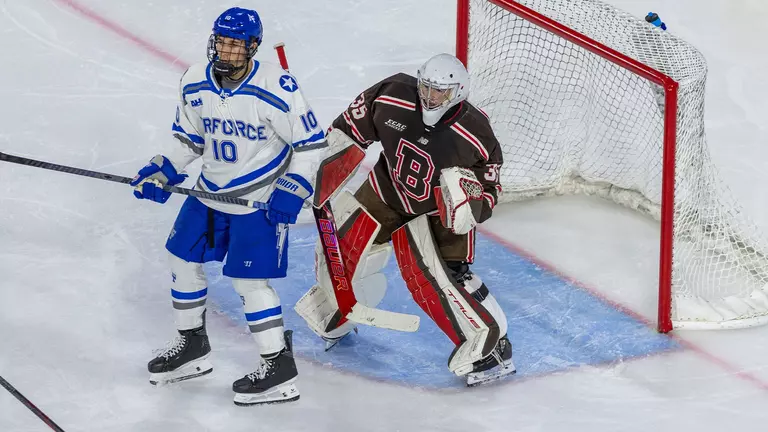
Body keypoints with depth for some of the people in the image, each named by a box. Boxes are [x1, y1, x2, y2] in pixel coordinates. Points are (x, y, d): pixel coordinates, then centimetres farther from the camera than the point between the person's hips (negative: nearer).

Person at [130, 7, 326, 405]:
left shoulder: (275, 88, -23)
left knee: (248, 280, -8)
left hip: (261, 199, -7)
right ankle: (193, 345, 33)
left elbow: (311, 144, -15)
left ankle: (279, 370, 4)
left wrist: (291, 192, -21)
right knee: (182, 258, 13)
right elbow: (188, 137, 10)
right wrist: (161, 173, -2)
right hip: (211, 191, 7)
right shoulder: (195, 83, -5)